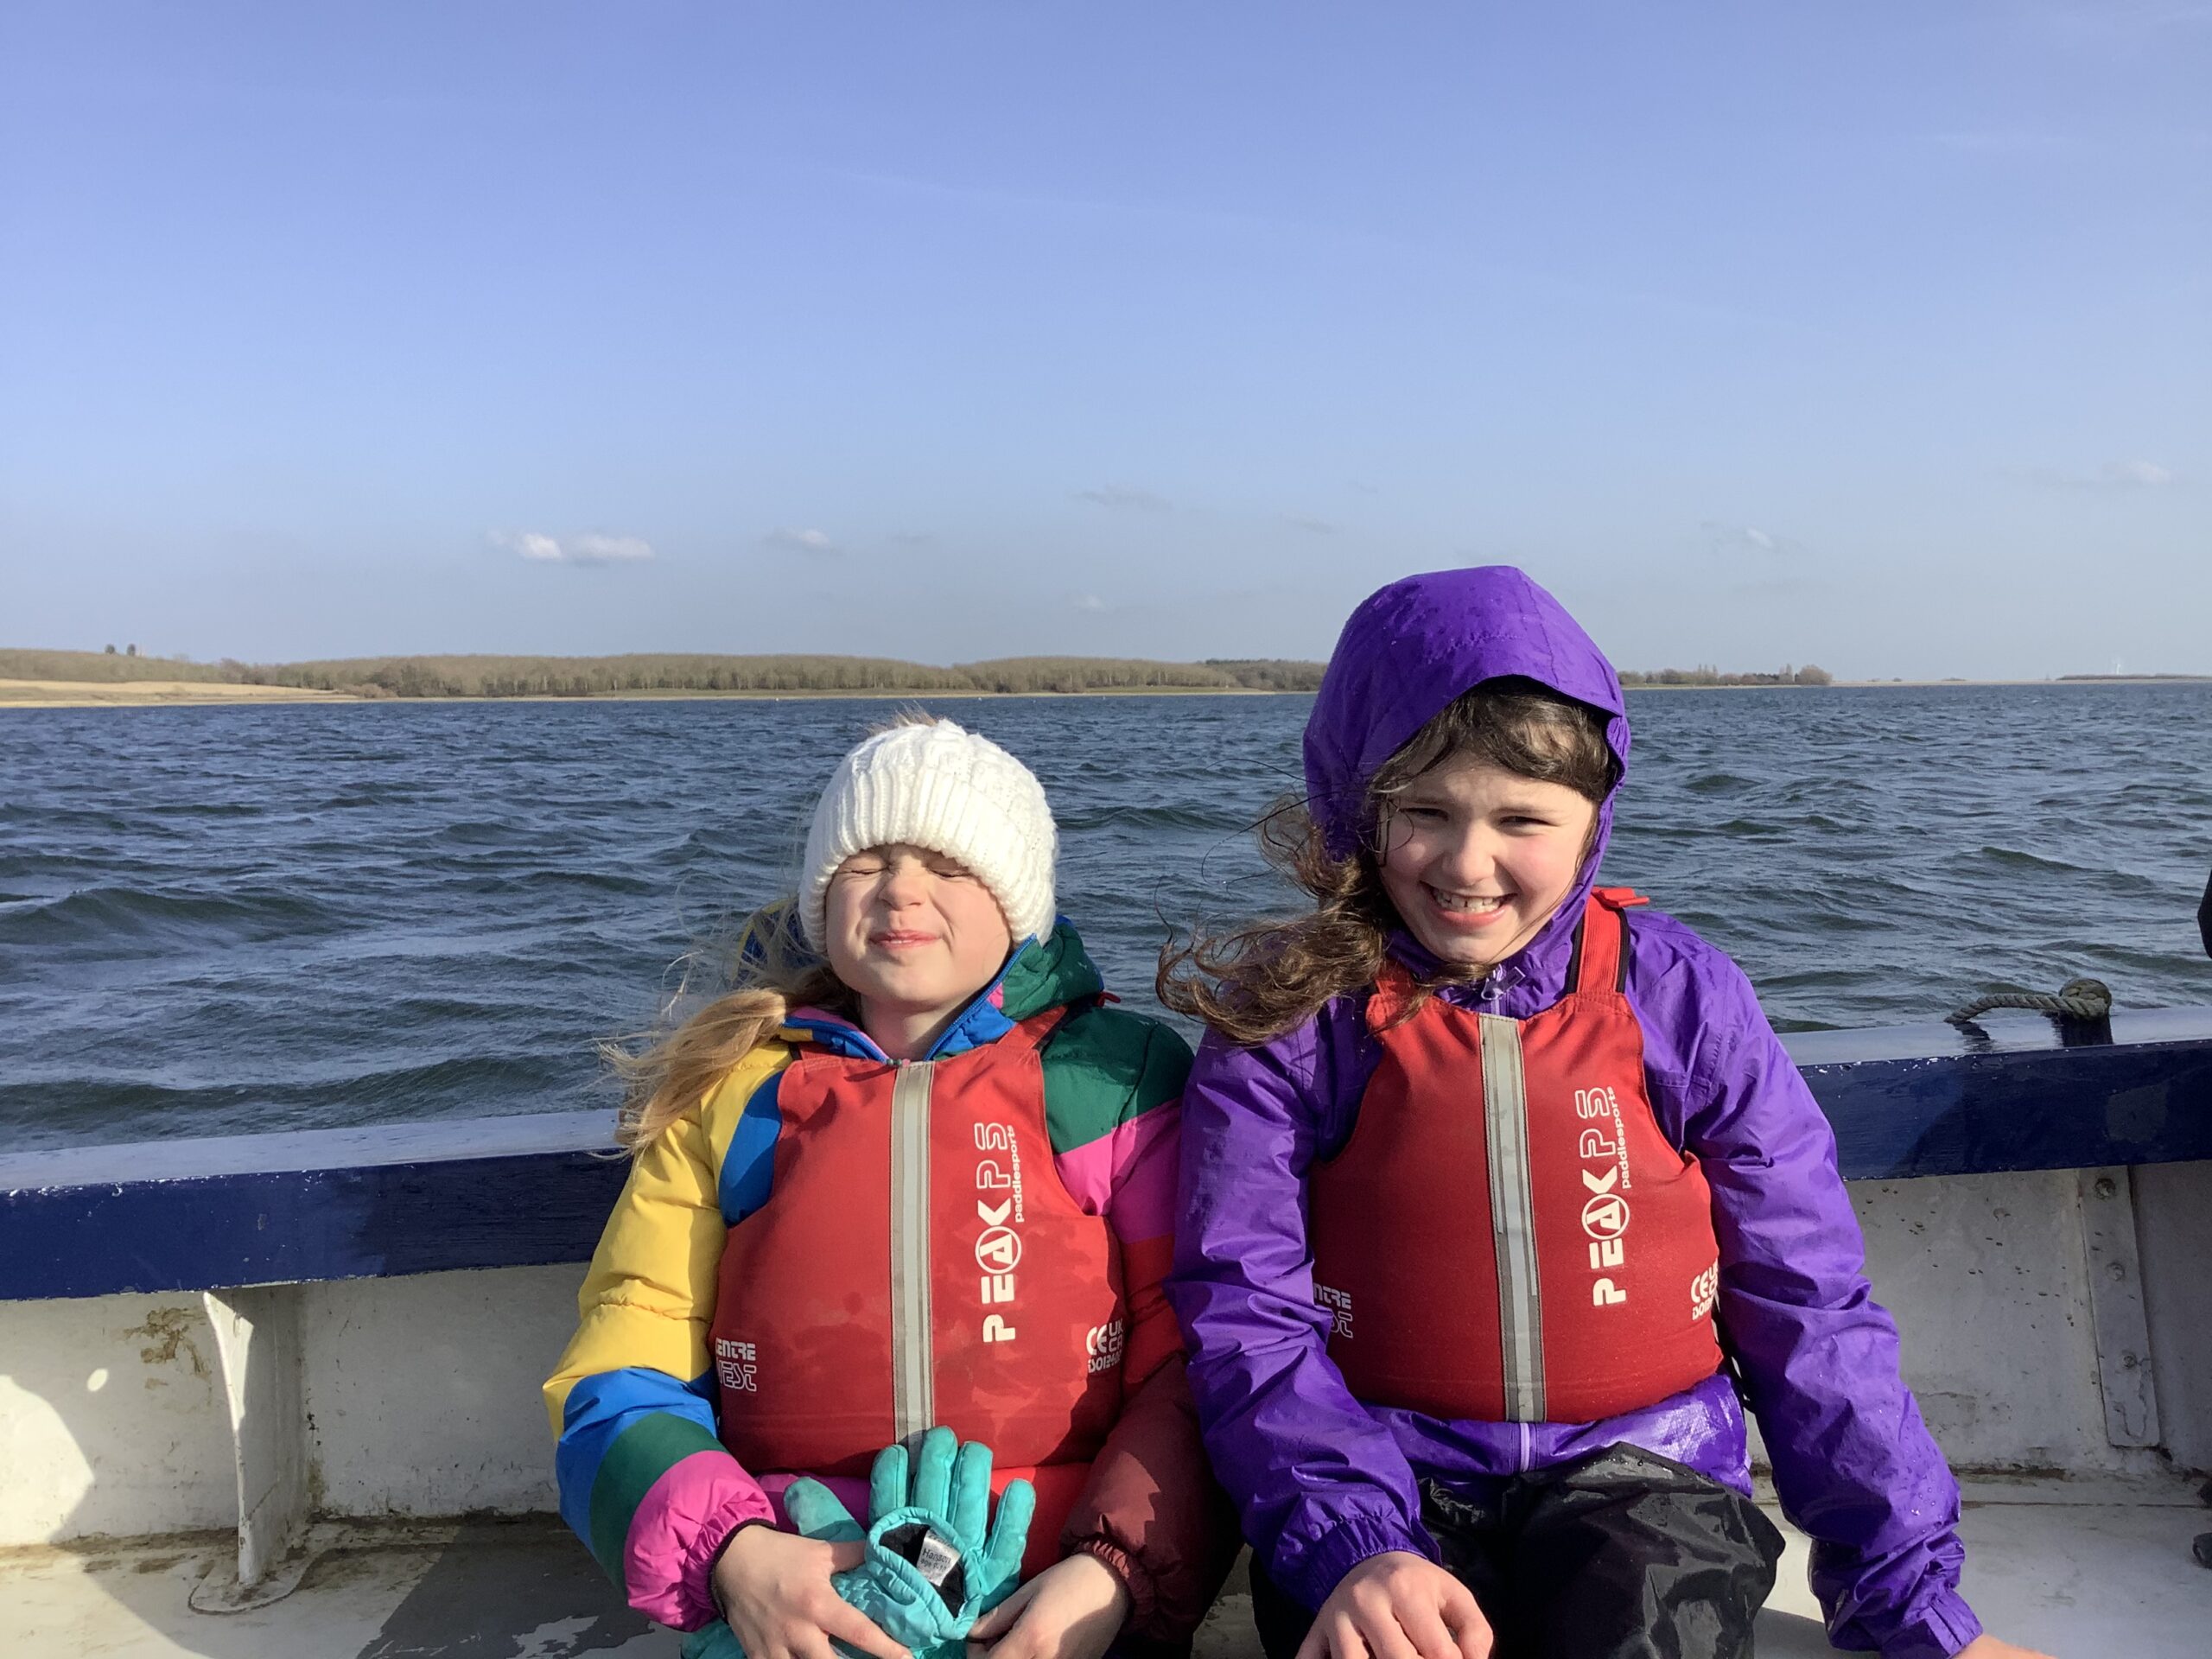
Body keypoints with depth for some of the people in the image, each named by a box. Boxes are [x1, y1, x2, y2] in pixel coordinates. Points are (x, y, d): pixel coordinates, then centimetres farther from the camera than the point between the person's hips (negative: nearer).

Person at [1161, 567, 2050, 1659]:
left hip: (1639, 1464, 2)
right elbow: (1246, 1317, -7)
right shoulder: (1287, 1020, -4)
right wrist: (1350, 1549, -22)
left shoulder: (1680, 1000, 0)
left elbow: (1809, 1318, 5)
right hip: (1385, 1479, -1)